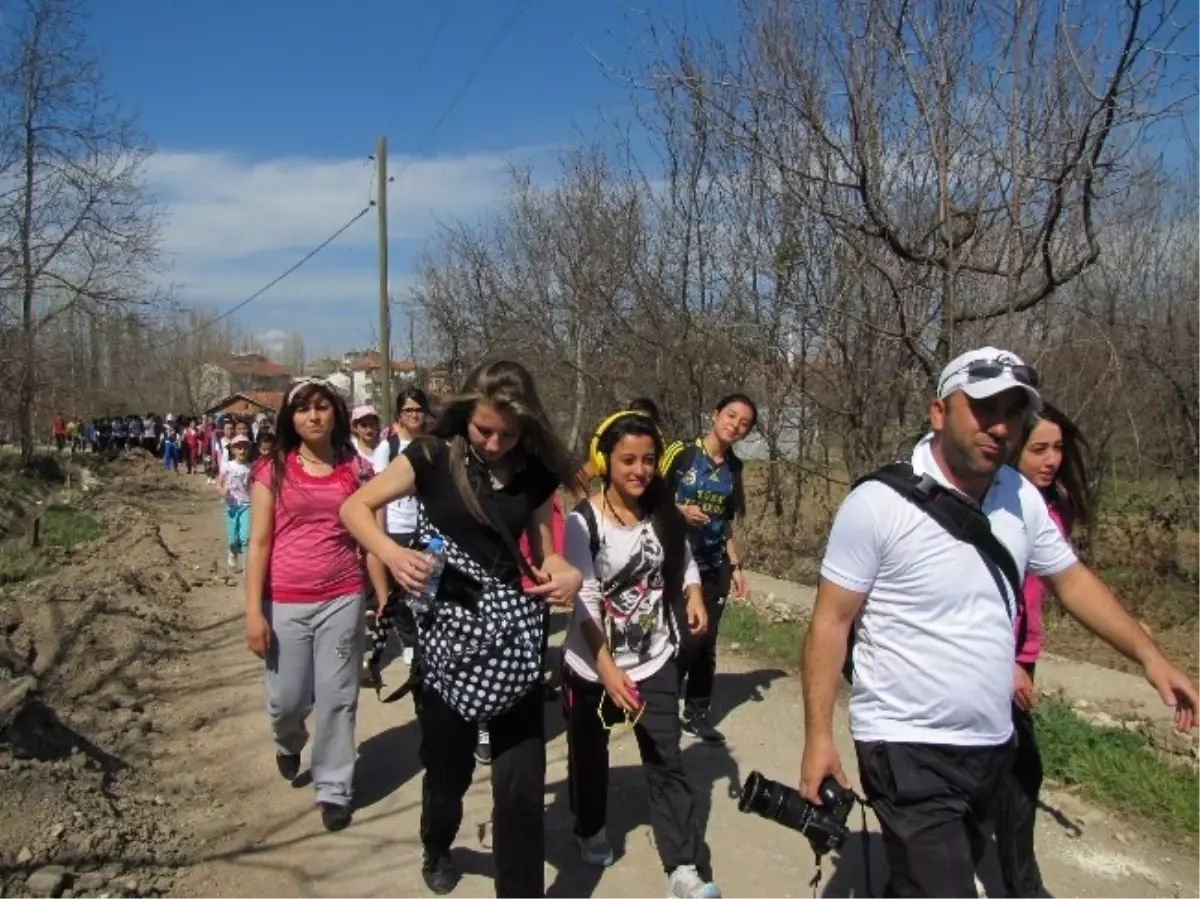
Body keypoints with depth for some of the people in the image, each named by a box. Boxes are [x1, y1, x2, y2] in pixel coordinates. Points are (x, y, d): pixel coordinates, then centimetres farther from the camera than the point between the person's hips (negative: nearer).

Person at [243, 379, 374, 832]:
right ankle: (289, 742, 47)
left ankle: (333, 789, 23)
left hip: (343, 599, 0)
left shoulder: (355, 470, 1)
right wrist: (253, 611, -6)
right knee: (286, 699, 11)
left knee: (338, 698, 5)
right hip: (286, 603, 0)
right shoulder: (272, 470, -1)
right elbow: (259, 543, -2)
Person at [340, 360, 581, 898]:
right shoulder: (434, 456, -8)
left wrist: (569, 574, -16)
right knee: (448, 766, 18)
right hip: (447, 633, -1)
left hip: (514, 635, 1)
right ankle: (436, 849, 52)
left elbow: (543, 553, 7)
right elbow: (354, 507, -4)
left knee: (521, 783, 0)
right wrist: (391, 553, -22)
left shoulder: (536, 473, 0)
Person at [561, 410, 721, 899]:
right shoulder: (584, 521, -18)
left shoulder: (664, 513, -4)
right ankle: (591, 830, 44)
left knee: (666, 762, 1)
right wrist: (607, 669, -30)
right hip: (591, 664, -2)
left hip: (655, 661, 2)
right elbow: (584, 600, -22)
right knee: (590, 755, 18)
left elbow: (684, 561, 13)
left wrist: (694, 594, -9)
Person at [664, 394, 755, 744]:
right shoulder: (681, 452, -9)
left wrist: (736, 566, 11)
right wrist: (681, 511, -23)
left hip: (715, 566, 5)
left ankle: (697, 713, 23)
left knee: (707, 641, 8)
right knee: (687, 638, -8)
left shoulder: (734, 467, 8)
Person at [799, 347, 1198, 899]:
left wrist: (1149, 656, 7)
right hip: (906, 749, -6)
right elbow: (830, 622, -15)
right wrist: (818, 736, -16)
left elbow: (1071, 579, 15)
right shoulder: (878, 503, -18)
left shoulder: (1022, 497, 0)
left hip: (991, 744, 7)